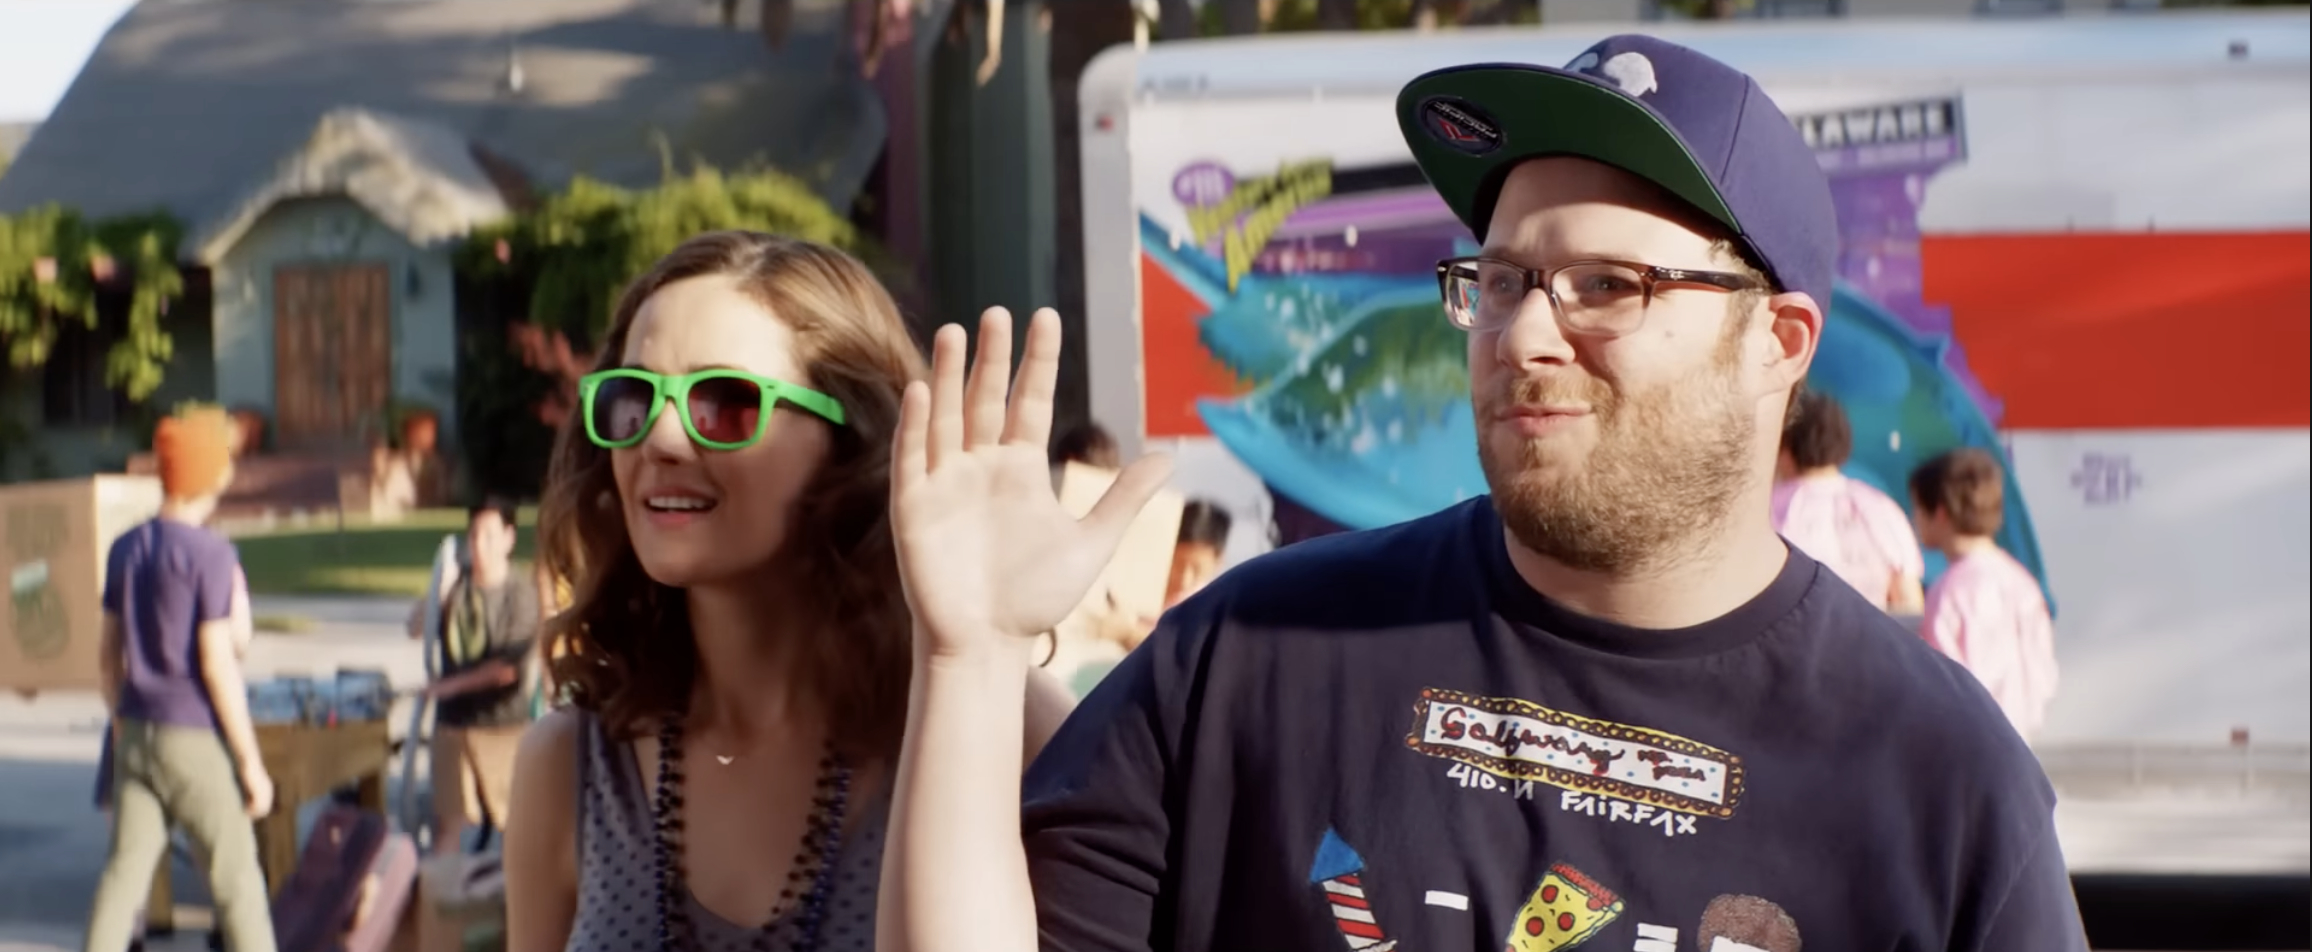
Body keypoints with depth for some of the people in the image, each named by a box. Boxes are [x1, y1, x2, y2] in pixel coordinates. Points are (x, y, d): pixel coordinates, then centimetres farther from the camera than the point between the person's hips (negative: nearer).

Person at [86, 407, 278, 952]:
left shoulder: (125, 549, 6)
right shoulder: (211, 555, -13)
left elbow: (108, 654, 11)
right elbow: (217, 665, -16)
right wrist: (252, 764, -11)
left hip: (137, 736, 6)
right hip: (196, 741, -6)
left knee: (125, 870, 7)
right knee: (235, 875, 4)